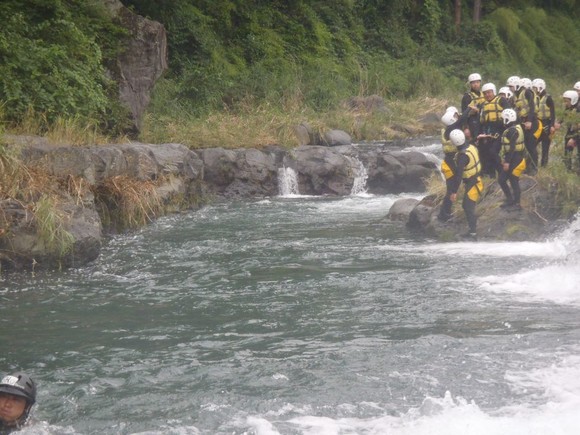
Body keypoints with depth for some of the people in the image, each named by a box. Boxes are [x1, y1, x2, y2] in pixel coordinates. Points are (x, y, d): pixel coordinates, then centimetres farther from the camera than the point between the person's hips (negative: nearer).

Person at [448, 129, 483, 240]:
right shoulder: (471, 147, 1)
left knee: (469, 208, -4)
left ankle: (473, 233, 0)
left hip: (472, 184, -9)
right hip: (476, 180, 9)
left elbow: (458, 174, -27)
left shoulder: (463, 155, -27)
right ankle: (472, 230, 27)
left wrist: (454, 192, -25)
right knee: (466, 206, 18)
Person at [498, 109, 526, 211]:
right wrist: (505, 159, 22)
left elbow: (512, 147, -24)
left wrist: (507, 162, -24)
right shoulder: (515, 128, 12)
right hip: (512, 159, 10)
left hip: (514, 160, -10)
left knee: (514, 181, -1)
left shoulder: (513, 130, -19)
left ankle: (517, 204, 8)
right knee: (501, 179, 13)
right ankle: (510, 200, 21)